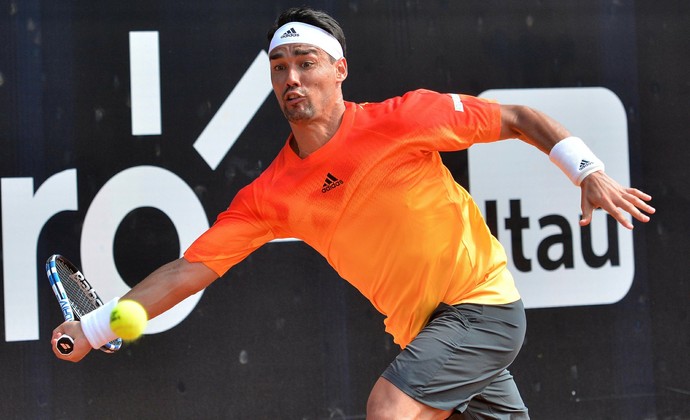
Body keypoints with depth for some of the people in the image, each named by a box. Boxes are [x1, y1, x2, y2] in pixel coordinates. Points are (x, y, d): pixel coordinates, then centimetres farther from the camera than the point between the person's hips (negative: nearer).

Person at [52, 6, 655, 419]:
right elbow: (191, 268, -1)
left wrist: (589, 173, -12)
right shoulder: (271, 195, -1)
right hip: (424, 329, 5)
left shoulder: (402, 119, -13)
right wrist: (92, 329, -6)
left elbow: (518, 119, -3)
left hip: (482, 302, -5)